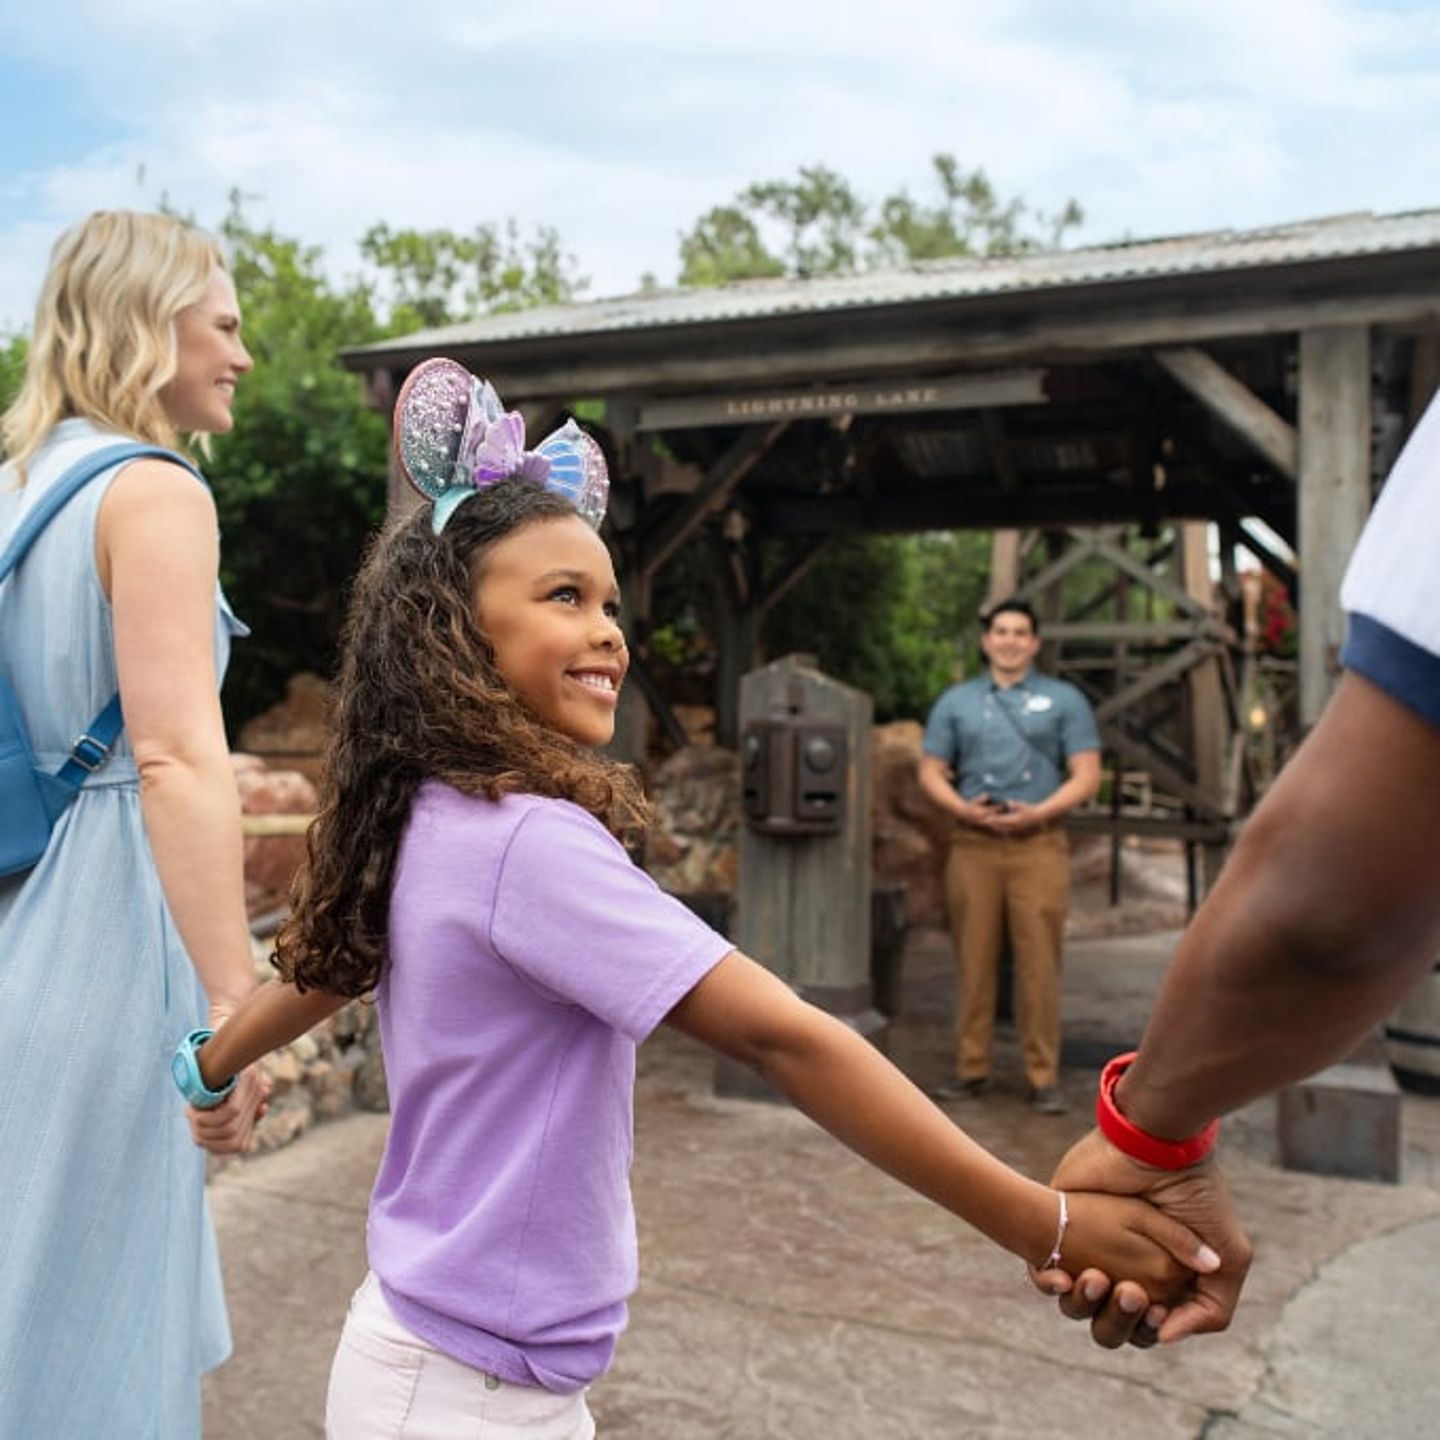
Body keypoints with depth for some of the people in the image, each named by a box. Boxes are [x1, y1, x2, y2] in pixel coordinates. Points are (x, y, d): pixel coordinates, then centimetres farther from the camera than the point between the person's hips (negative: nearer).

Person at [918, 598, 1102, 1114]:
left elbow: (1086, 776, 2)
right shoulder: (955, 701, 13)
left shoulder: (1064, 700, 7)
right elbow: (931, 771, 10)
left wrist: (1038, 812, -13)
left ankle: (1043, 1076, 5)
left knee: (1039, 963, -3)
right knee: (973, 960, 4)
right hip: (973, 844, 2)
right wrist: (964, 808, -9)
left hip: (1038, 844, -2)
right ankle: (972, 1068, 13)